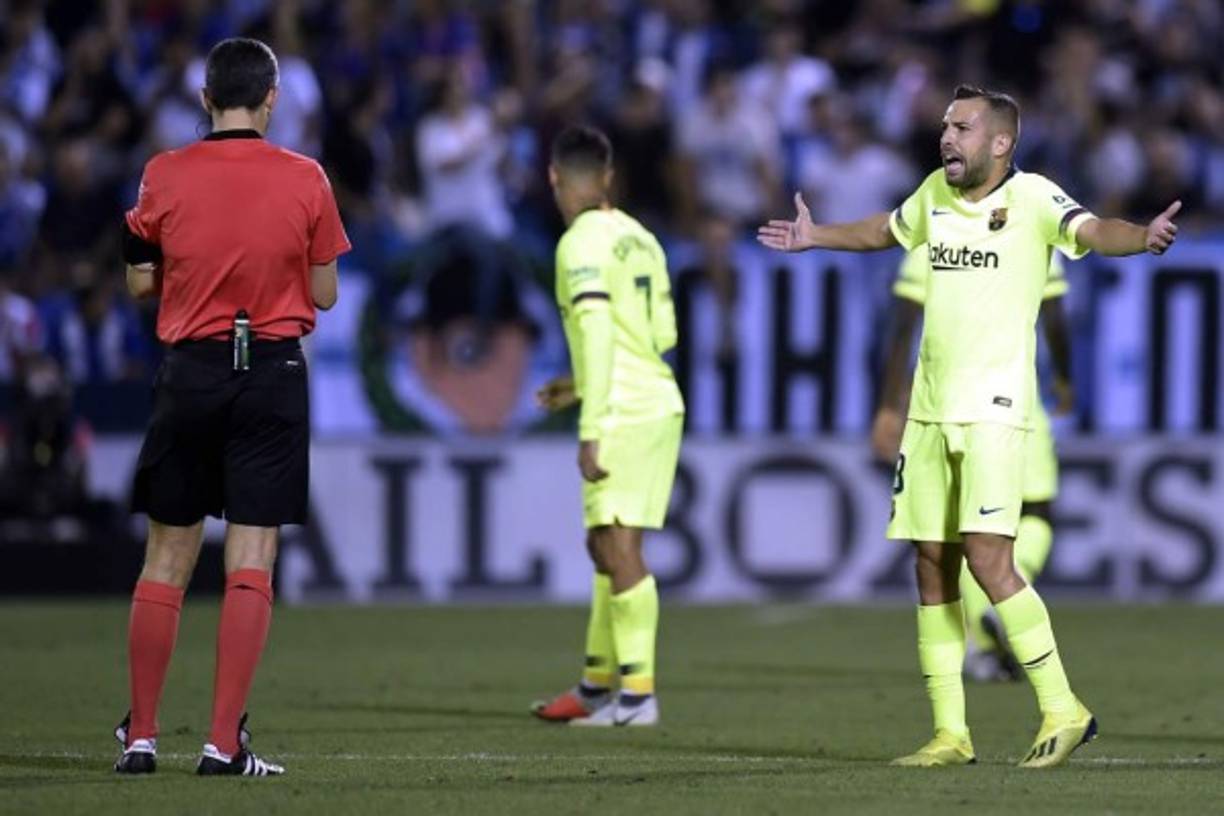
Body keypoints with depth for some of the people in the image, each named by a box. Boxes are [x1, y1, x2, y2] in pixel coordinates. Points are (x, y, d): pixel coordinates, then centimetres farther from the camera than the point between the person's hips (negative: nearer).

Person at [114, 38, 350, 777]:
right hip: (274, 374, -1)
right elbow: (325, 294, 2)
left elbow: (141, 282, 5)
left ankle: (141, 736, 10)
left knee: (167, 561, 9)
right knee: (251, 563, -1)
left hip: (191, 370, 1)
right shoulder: (304, 180, -3)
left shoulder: (165, 176, -2)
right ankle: (225, 742, -6)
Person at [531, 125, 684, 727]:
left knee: (618, 548, -11)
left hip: (623, 415, -9)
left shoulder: (582, 244, -10)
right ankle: (597, 684, 23)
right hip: (660, 404, 9)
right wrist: (581, 388, 29)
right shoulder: (639, 238, 16)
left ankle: (637, 694, -15)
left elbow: (598, 335, -20)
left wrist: (590, 429, -21)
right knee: (604, 547, 16)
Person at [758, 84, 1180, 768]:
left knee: (988, 558, -17)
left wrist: (1141, 236, -48)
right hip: (930, 406, 7)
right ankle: (951, 733, 11)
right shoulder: (936, 192, 11)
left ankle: (1063, 709, -5)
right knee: (933, 566, 5)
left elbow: (1088, 231, -28)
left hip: (994, 407, -7)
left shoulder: (1032, 197, -9)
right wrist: (817, 237, 45)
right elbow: (888, 230, 32)